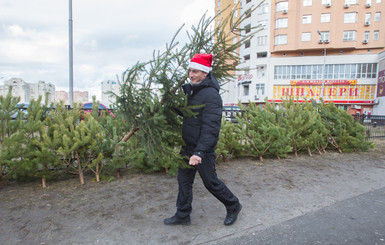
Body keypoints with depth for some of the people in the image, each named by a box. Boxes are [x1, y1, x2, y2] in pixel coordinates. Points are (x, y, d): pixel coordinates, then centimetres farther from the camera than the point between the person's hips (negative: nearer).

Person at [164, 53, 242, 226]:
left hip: (203, 148, -8)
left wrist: (199, 152, -35)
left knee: (210, 182, 7)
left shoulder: (211, 95, -21)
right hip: (188, 146, 9)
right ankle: (182, 215, 29)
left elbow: (210, 127, -29)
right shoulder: (191, 90, 8)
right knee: (184, 179, 14)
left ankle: (233, 206, 31)